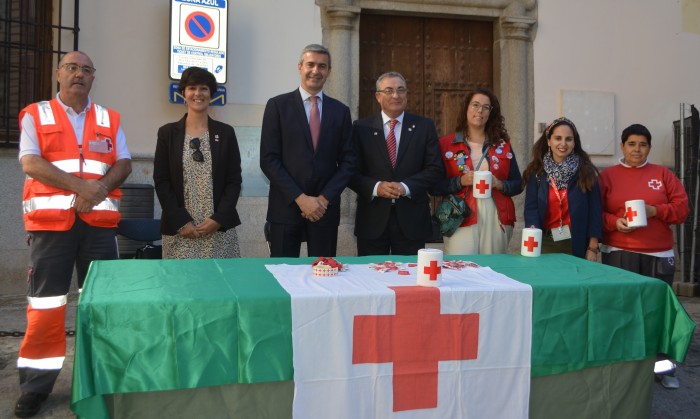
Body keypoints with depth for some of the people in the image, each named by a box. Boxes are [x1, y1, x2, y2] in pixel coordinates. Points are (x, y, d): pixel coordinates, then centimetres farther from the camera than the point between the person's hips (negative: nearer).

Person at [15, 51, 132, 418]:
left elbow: (124, 164, 7)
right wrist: (80, 185, -17)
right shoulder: (35, 115, 7)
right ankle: (36, 384, 10)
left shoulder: (109, 119, 15)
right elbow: (30, 163, -6)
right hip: (51, 220, -2)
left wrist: (100, 187, -13)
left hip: (99, 220, 3)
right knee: (45, 302, 0)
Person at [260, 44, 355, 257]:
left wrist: (325, 198, -6)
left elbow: (348, 161, 7)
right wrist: (300, 198, -11)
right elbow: (268, 159, -5)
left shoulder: (340, 111, 9)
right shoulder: (277, 105, 1)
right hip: (285, 207, -2)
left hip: (325, 208, 2)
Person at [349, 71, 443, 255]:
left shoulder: (424, 126, 5)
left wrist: (406, 187, -14)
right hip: (372, 220, 0)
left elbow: (435, 169, 1)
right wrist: (376, 187, -17)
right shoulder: (361, 127, 4)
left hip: (412, 220, 1)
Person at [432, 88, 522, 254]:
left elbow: (518, 184, 13)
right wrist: (460, 181, -14)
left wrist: (499, 184, -6)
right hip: (461, 221, -2)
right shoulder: (447, 144, 5)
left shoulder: (503, 145, 12)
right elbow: (434, 186, 0)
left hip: (496, 220, 3)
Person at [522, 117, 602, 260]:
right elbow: (531, 207, -4)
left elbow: (595, 210, -1)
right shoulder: (536, 171, 2)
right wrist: (534, 231, -24)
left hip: (576, 244, 0)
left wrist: (592, 248, -6)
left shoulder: (586, 171, 0)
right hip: (545, 242, 1)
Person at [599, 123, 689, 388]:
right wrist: (614, 222, -15)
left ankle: (663, 365, 14)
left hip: (659, 255, 1)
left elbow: (682, 207, 6)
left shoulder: (663, 174, 11)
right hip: (619, 254, -1)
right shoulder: (608, 175, 7)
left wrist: (655, 211, -11)